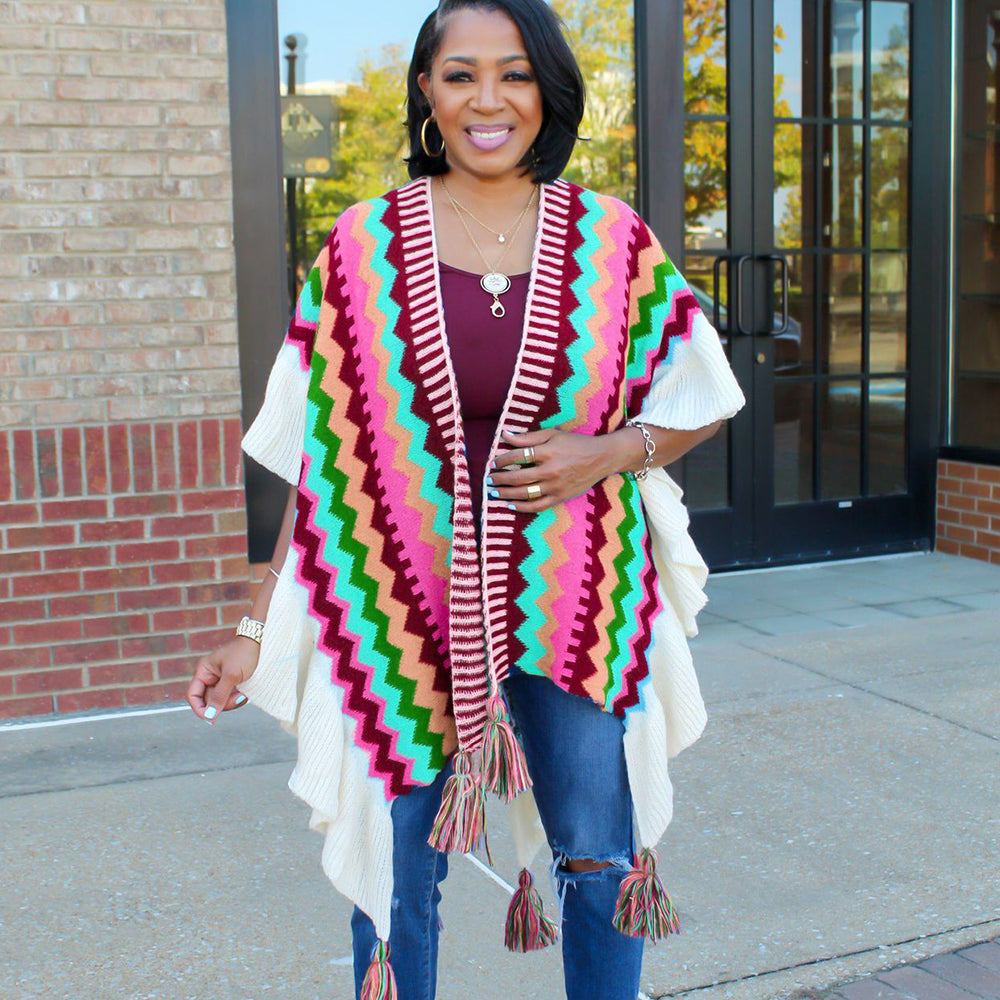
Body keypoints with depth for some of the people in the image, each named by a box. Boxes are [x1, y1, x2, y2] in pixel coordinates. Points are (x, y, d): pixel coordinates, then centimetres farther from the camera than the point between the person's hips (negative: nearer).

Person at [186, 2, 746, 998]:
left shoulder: (613, 242, 0)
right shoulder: (362, 247, -1)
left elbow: (696, 402, 9)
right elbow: (321, 457, 1)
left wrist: (608, 452, -12)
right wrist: (258, 628, -1)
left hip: (574, 604, 1)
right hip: (406, 605, 0)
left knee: (602, 859, 12)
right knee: (395, 870, 11)